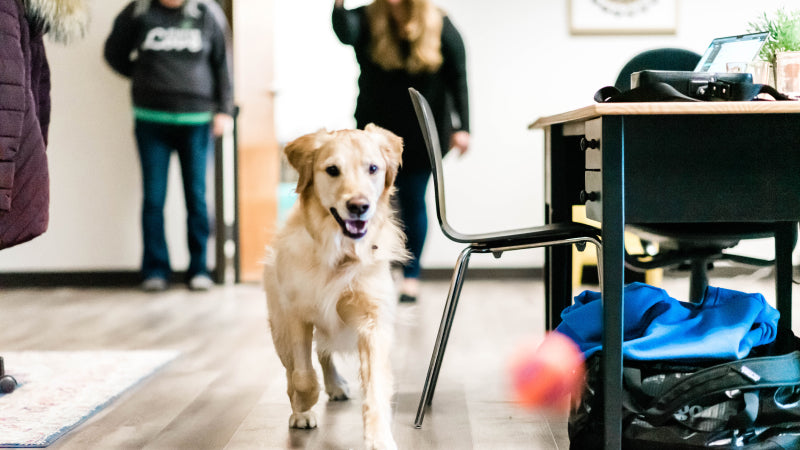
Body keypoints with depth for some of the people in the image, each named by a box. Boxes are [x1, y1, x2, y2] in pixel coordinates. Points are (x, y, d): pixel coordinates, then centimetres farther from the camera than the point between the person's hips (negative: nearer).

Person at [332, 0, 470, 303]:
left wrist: (461, 128, -8)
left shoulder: (440, 27, -4)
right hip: (377, 131, 1)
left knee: (413, 202, 5)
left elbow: (457, 78, -3)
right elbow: (344, 32, -27)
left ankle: (411, 275, 16)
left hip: (422, 134, 0)